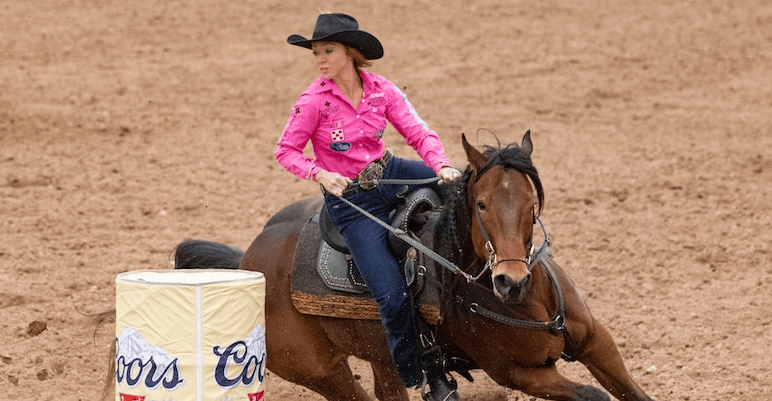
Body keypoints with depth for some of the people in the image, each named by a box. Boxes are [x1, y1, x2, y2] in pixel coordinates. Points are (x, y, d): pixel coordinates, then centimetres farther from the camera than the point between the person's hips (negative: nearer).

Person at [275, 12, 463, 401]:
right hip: (350, 199, -4)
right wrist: (321, 174, -24)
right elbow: (286, 151, -7)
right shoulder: (314, 101, -14)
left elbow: (418, 132, -9)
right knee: (393, 296, -14)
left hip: (391, 174, 4)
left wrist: (442, 166, -27)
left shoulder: (381, 90, -4)